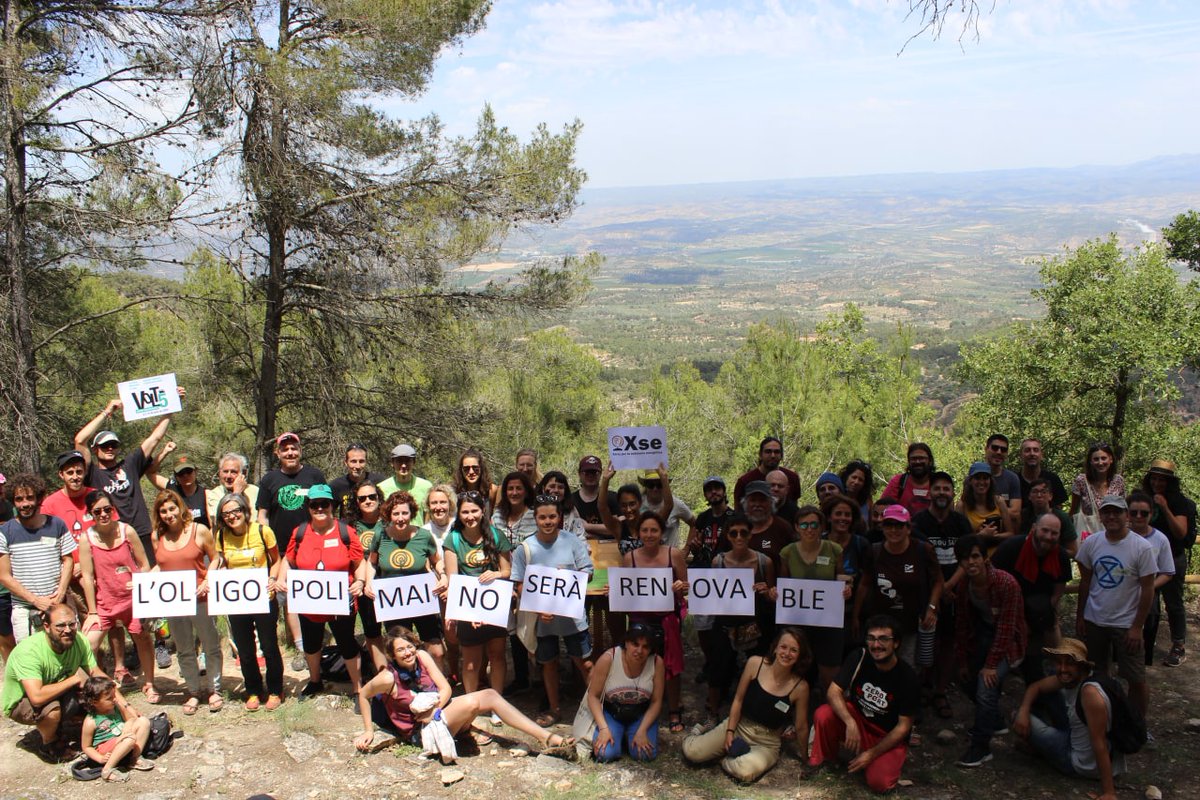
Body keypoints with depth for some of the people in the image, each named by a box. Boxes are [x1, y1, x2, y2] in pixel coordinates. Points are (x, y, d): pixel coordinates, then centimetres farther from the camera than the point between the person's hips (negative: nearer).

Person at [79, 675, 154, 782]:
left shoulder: (117, 707, 2)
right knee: (130, 739, -34)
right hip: (106, 749, -7)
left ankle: (135, 758, -7)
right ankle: (107, 771, -26)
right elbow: (86, 747, -7)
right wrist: (100, 758, -20)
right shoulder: (90, 722, -14)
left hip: (121, 742, 7)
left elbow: (131, 719, 11)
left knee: (143, 721, -8)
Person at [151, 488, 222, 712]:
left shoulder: (199, 531, -6)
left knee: (211, 646, 5)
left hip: (200, 598, -3)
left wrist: (208, 581, -14)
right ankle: (193, 692, 26)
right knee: (184, 650, 13)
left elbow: (215, 558, 0)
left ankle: (213, 690, 21)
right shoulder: (157, 536, 4)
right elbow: (160, 565, 16)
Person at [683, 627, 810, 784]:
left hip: (767, 743, -1)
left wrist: (805, 758, 7)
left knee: (745, 772, -34)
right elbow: (738, 699, -2)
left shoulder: (800, 687, -16)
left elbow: (801, 728, -4)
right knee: (691, 752, -13)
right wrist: (729, 731, -6)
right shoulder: (755, 663, -12)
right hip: (738, 726, 2)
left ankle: (728, 762, 1)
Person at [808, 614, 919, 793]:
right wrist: (850, 723, -36)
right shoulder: (859, 658, -16)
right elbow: (833, 692, -19)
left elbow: (903, 726, -14)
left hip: (888, 737, -1)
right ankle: (823, 758, 0)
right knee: (823, 715, -28)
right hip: (856, 718, 2)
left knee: (879, 782, -26)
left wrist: (872, 753, -19)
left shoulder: (908, 679, -20)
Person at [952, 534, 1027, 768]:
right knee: (970, 681, 16)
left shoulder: (1006, 584, -28)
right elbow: (963, 625, 2)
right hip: (983, 635, 7)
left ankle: (981, 747, -8)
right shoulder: (964, 586, -8)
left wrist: (991, 664, -22)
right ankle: (994, 722, 44)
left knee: (987, 685, -21)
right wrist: (962, 661, 6)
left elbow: (1006, 628, -25)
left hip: (1007, 641, -7)